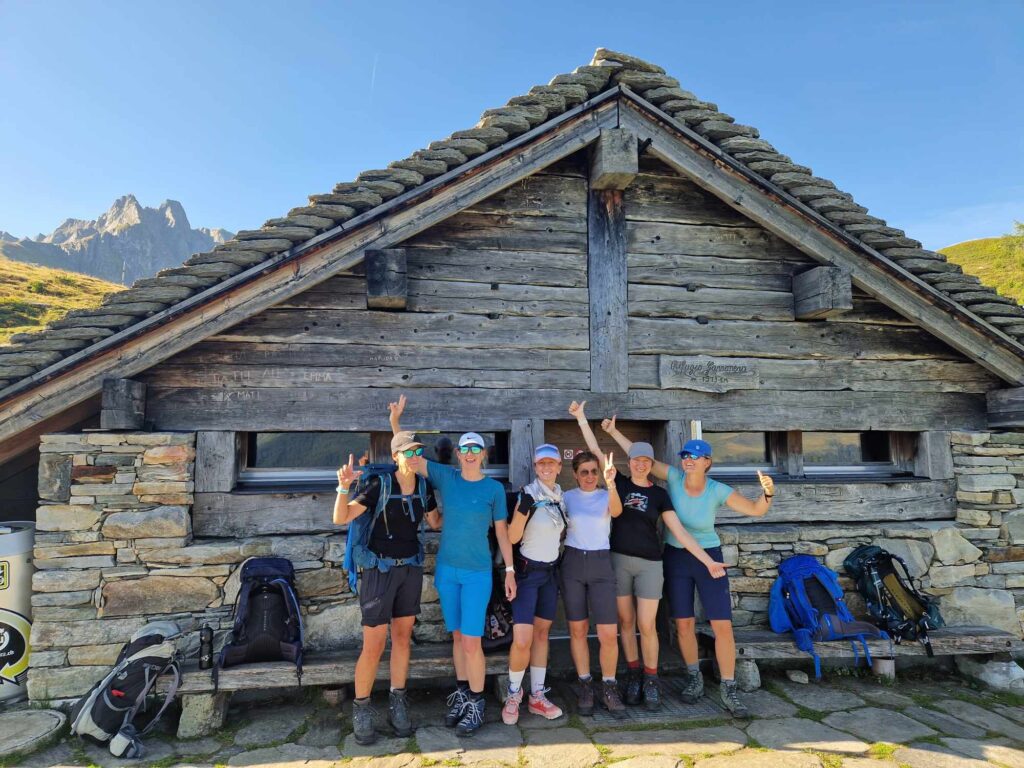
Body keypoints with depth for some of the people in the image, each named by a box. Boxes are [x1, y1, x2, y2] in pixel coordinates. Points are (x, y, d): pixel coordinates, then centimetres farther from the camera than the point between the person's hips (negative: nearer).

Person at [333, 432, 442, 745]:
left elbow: (436, 522, 12)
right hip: (381, 569, -4)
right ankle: (361, 709, 20)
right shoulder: (380, 484, -17)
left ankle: (397, 704, 27)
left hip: (411, 567, 4)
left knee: (403, 637, 12)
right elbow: (341, 518, -17)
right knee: (374, 645, -1)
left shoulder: (424, 486, -2)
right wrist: (344, 487, -33)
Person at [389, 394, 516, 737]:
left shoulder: (494, 488, -5)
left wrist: (510, 570, -2)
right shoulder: (445, 476, 0)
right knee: (457, 636, 14)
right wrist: (395, 421, -14)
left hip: (478, 573, -2)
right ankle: (461, 694, 31)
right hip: (446, 569, 3)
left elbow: (502, 532, 0)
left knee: (471, 641, -3)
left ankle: (476, 704, 15)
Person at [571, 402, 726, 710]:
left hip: (649, 564, -1)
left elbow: (680, 531, -1)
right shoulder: (619, 483, 2)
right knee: (625, 621, 9)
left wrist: (707, 560, -8)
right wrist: (581, 418, -5)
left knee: (647, 625, 0)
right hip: (619, 560, 1)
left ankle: (651, 680, 19)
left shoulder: (659, 494, 2)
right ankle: (633, 675, 25)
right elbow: (596, 451, -2)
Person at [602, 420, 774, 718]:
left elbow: (756, 510, -10)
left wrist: (767, 493, -30)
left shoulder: (718, 491, -15)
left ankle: (728, 689, 11)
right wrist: (614, 432, -9)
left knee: (722, 625, -5)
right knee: (684, 624, 8)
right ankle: (694, 678, 29)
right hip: (676, 558, 2)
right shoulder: (674, 477, -11)